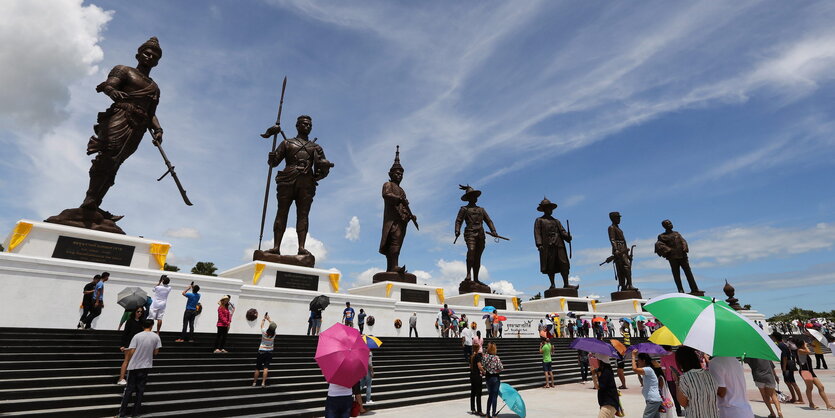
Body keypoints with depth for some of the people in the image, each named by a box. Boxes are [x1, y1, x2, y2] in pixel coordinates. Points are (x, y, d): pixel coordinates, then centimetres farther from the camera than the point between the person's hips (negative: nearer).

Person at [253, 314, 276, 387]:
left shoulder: (264, 332, -17)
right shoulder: (274, 334, -12)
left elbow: (262, 325, 3)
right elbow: (273, 326, 8)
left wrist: (264, 318, 20)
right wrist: (269, 319, 19)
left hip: (261, 351, -1)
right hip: (269, 352, 1)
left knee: (257, 368, 10)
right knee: (266, 367, 2)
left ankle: (254, 382, 22)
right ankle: (263, 383, -7)